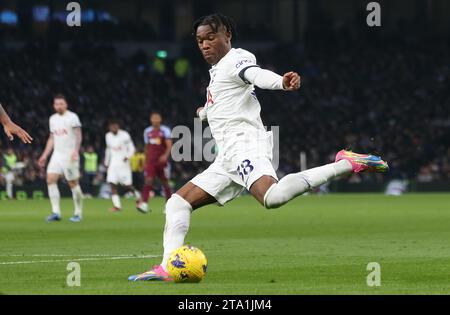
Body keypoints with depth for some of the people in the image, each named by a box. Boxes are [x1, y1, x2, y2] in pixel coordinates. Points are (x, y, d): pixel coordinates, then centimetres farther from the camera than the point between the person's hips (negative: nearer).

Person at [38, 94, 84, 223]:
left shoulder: (72, 117, -4)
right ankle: (56, 212, -9)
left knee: (73, 183, -3)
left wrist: (76, 151, -24)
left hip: (70, 154, -6)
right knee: (50, 179, -9)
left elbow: (78, 135, -10)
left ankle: (78, 213, 7)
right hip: (57, 154, 6)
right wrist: (44, 155, 18)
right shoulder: (53, 119, 15)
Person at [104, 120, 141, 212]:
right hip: (113, 162, 4)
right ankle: (116, 205, -9)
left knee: (127, 184, -5)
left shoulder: (124, 135, -8)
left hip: (123, 162, -4)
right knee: (112, 184, -9)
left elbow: (131, 148, -4)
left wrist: (127, 156, -21)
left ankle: (137, 194, 25)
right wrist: (106, 162, 24)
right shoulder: (108, 136, 8)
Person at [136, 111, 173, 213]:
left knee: (165, 183, 6)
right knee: (148, 180, -14)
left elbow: (169, 146, -12)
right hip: (150, 161, 2)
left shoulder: (165, 130, -4)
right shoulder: (147, 131, 9)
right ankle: (144, 203, -23)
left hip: (162, 161, -2)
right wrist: (146, 160, 19)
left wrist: (165, 155, -29)